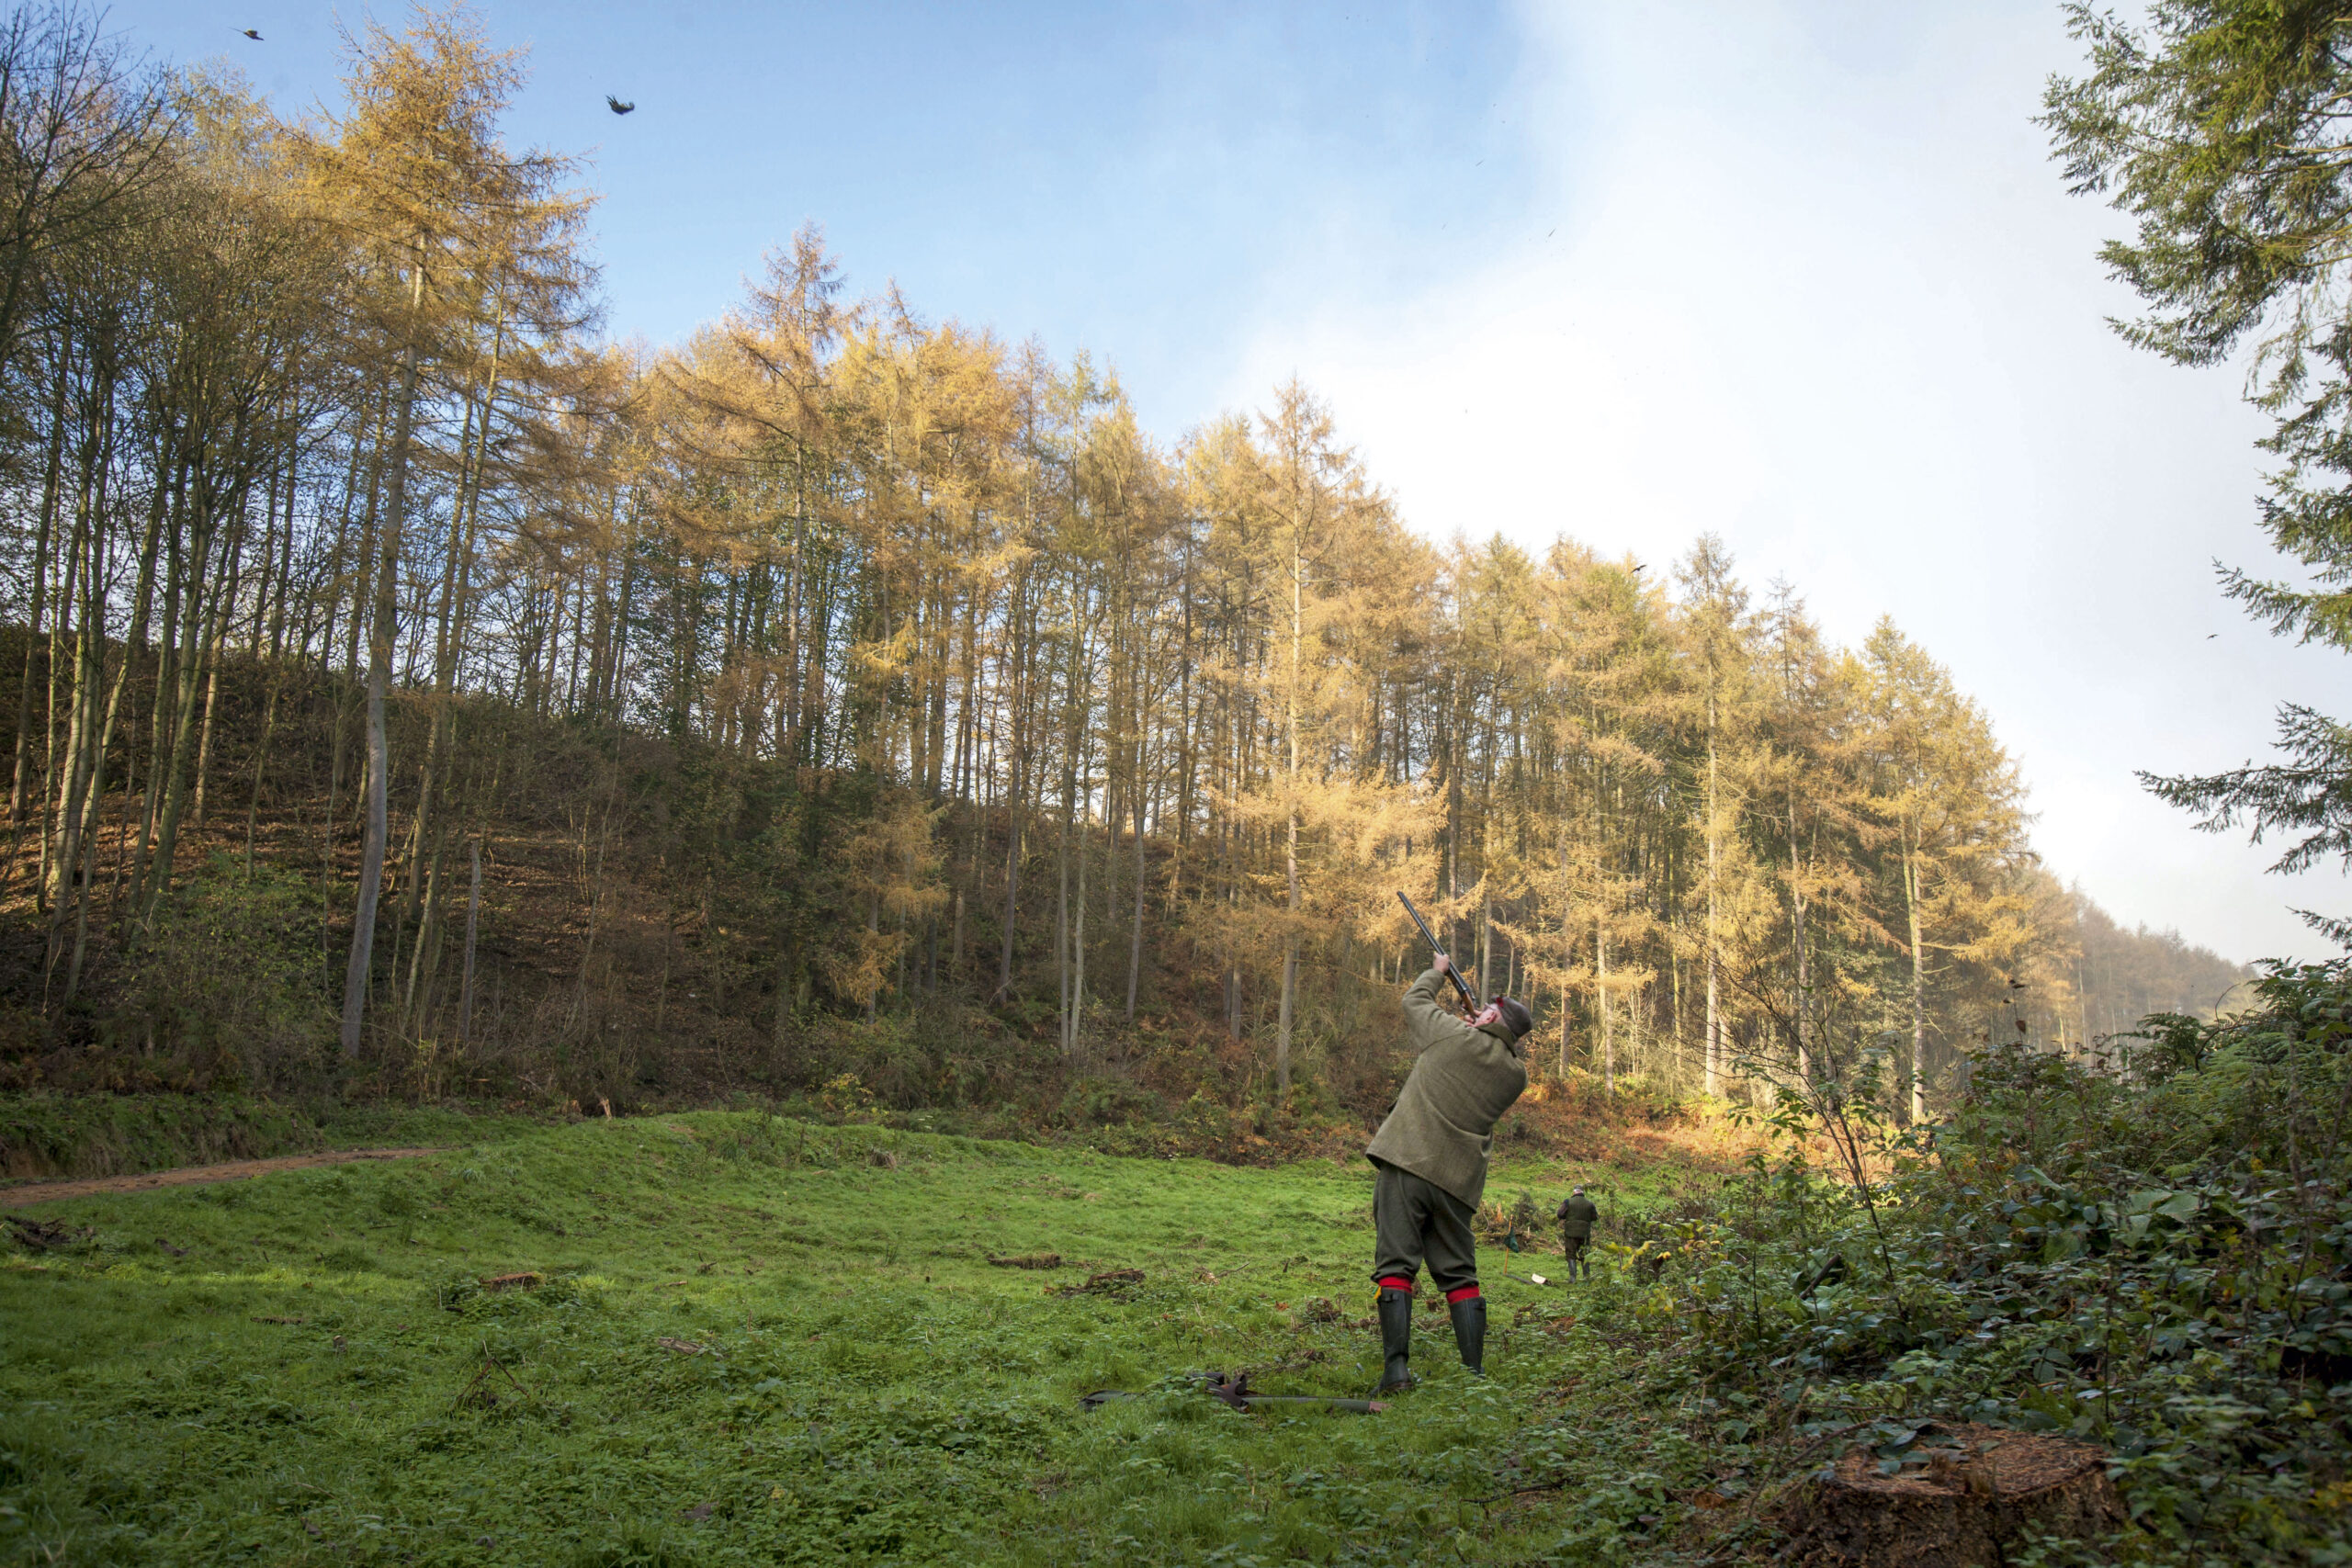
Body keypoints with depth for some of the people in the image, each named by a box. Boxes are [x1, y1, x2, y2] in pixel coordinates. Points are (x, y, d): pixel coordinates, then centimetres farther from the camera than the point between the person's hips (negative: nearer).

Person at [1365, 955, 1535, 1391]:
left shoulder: (1453, 1036, -3)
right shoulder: (1516, 1074, 7)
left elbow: (1414, 1000, 15)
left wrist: (1436, 971, 33)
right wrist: (1468, 1022, 29)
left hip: (1407, 1163, -4)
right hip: (1459, 1179, 4)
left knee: (1395, 1267, -4)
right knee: (1460, 1274, 12)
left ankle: (1396, 1368, -12)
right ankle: (1475, 1372, 8)